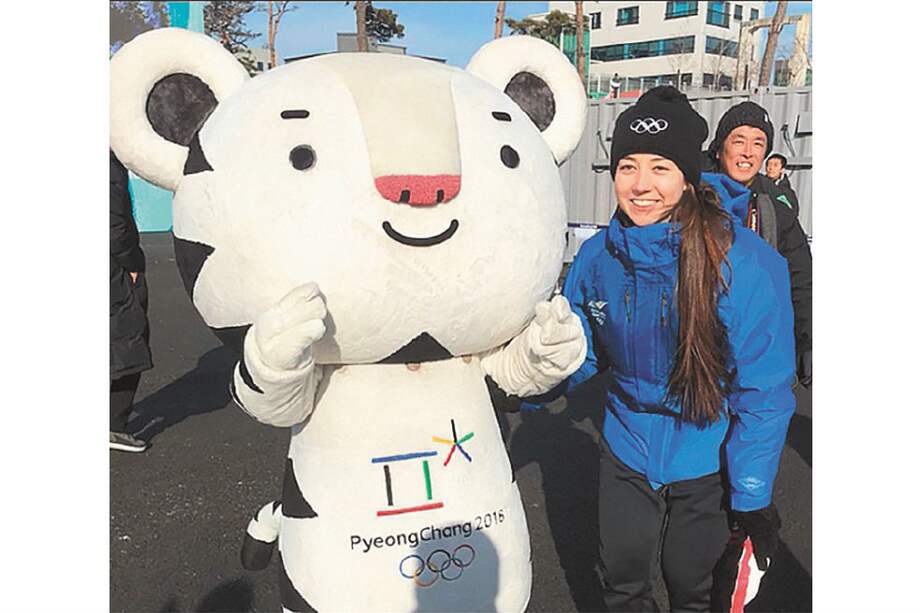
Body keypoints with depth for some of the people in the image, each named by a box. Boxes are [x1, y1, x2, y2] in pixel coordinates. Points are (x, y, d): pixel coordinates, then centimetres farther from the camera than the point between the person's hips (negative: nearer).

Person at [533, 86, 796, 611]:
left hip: (707, 464, -3)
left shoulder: (745, 262, -24)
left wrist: (753, 500, -14)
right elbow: (581, 351, 1)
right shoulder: (598, 255, -12)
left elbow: (765, 390, -18)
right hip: (627, 451, 3)